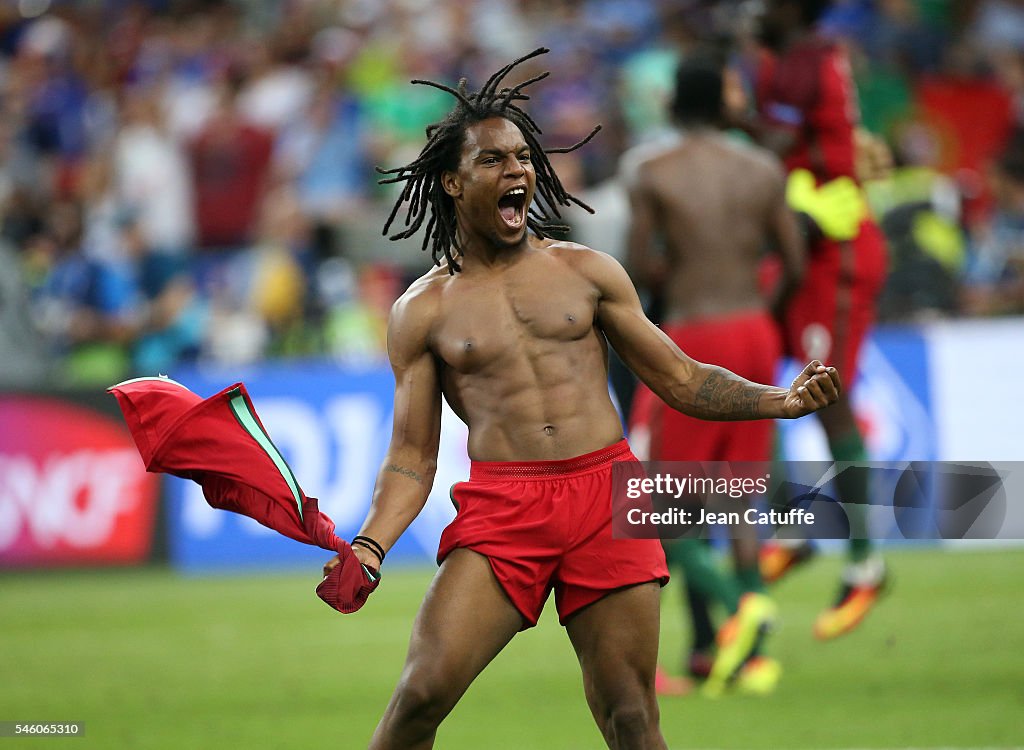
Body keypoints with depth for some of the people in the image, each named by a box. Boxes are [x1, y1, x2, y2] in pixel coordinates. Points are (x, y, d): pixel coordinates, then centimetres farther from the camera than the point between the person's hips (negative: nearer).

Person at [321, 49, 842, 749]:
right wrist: (369, 546, -10)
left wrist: (781, 400, -1)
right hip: (500, 508, -1)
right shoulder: (423, 311, 9)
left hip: (607, 500, 1)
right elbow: (412, 459, 8)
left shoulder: (586, 271, 12)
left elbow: (682, 380, 15)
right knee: (423, 692, -17)